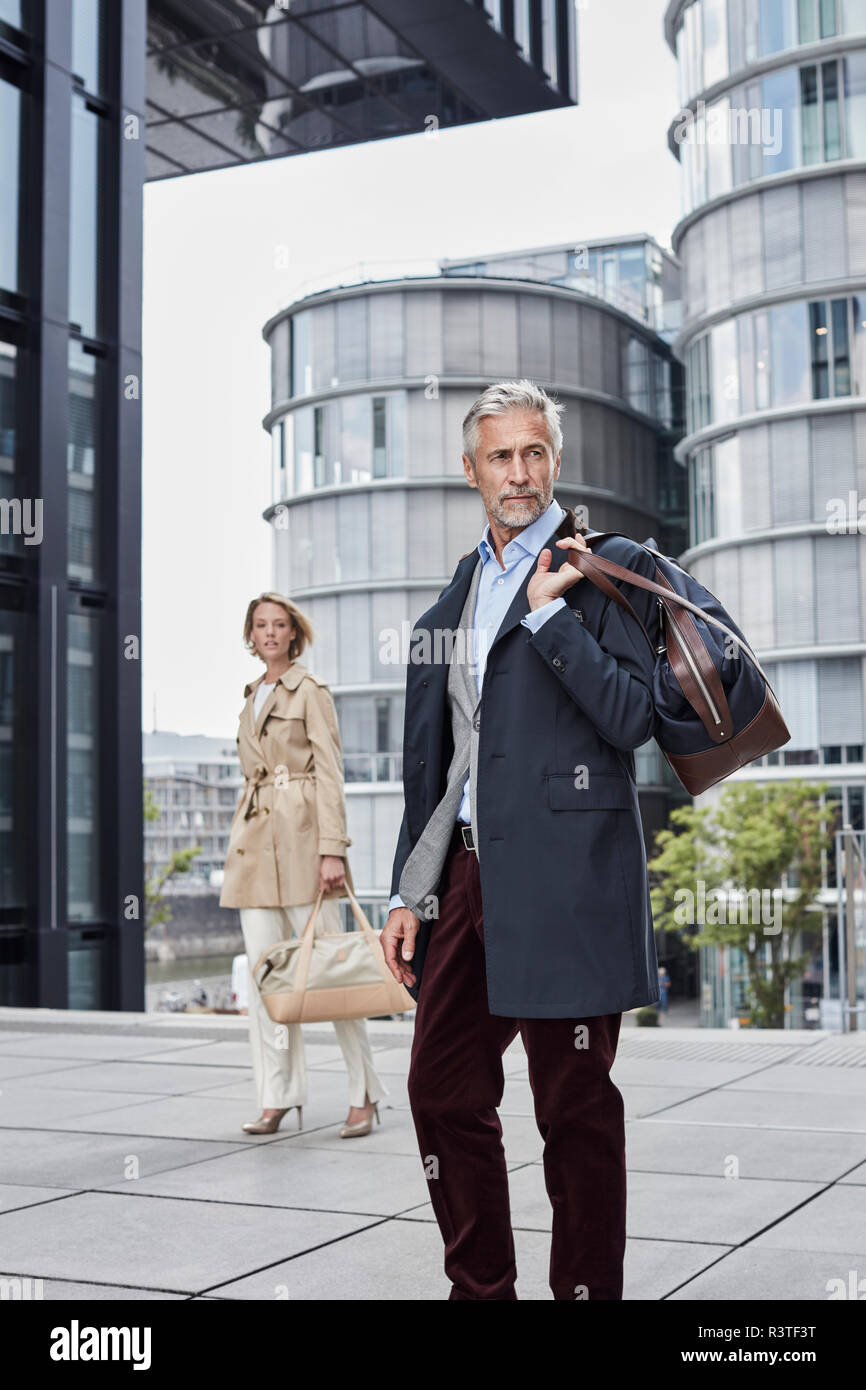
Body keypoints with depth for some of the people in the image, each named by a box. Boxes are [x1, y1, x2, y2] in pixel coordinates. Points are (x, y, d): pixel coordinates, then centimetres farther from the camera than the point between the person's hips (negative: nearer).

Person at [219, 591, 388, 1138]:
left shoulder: (310, 690, -2)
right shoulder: (253, 696, 19)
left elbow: (330, 772, -9)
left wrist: (332, 849, -17)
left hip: (299, 834, -7)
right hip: (254, 839, 7)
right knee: (264, 969, 3)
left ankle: (365, 1094, 4)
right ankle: (277, 1097, 8)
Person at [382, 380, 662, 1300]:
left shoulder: (606, 570, 0)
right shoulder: (452, 599, 17)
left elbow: (630, 719, -12)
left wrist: (550, 610, -14)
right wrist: (408, 891, 15)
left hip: (560, 876, -6)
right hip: (466, 872, 6)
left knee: (576, 1106, 2)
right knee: (443, 1090, 10)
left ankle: (587, 1290, 16)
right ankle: (479, 1288, 25)